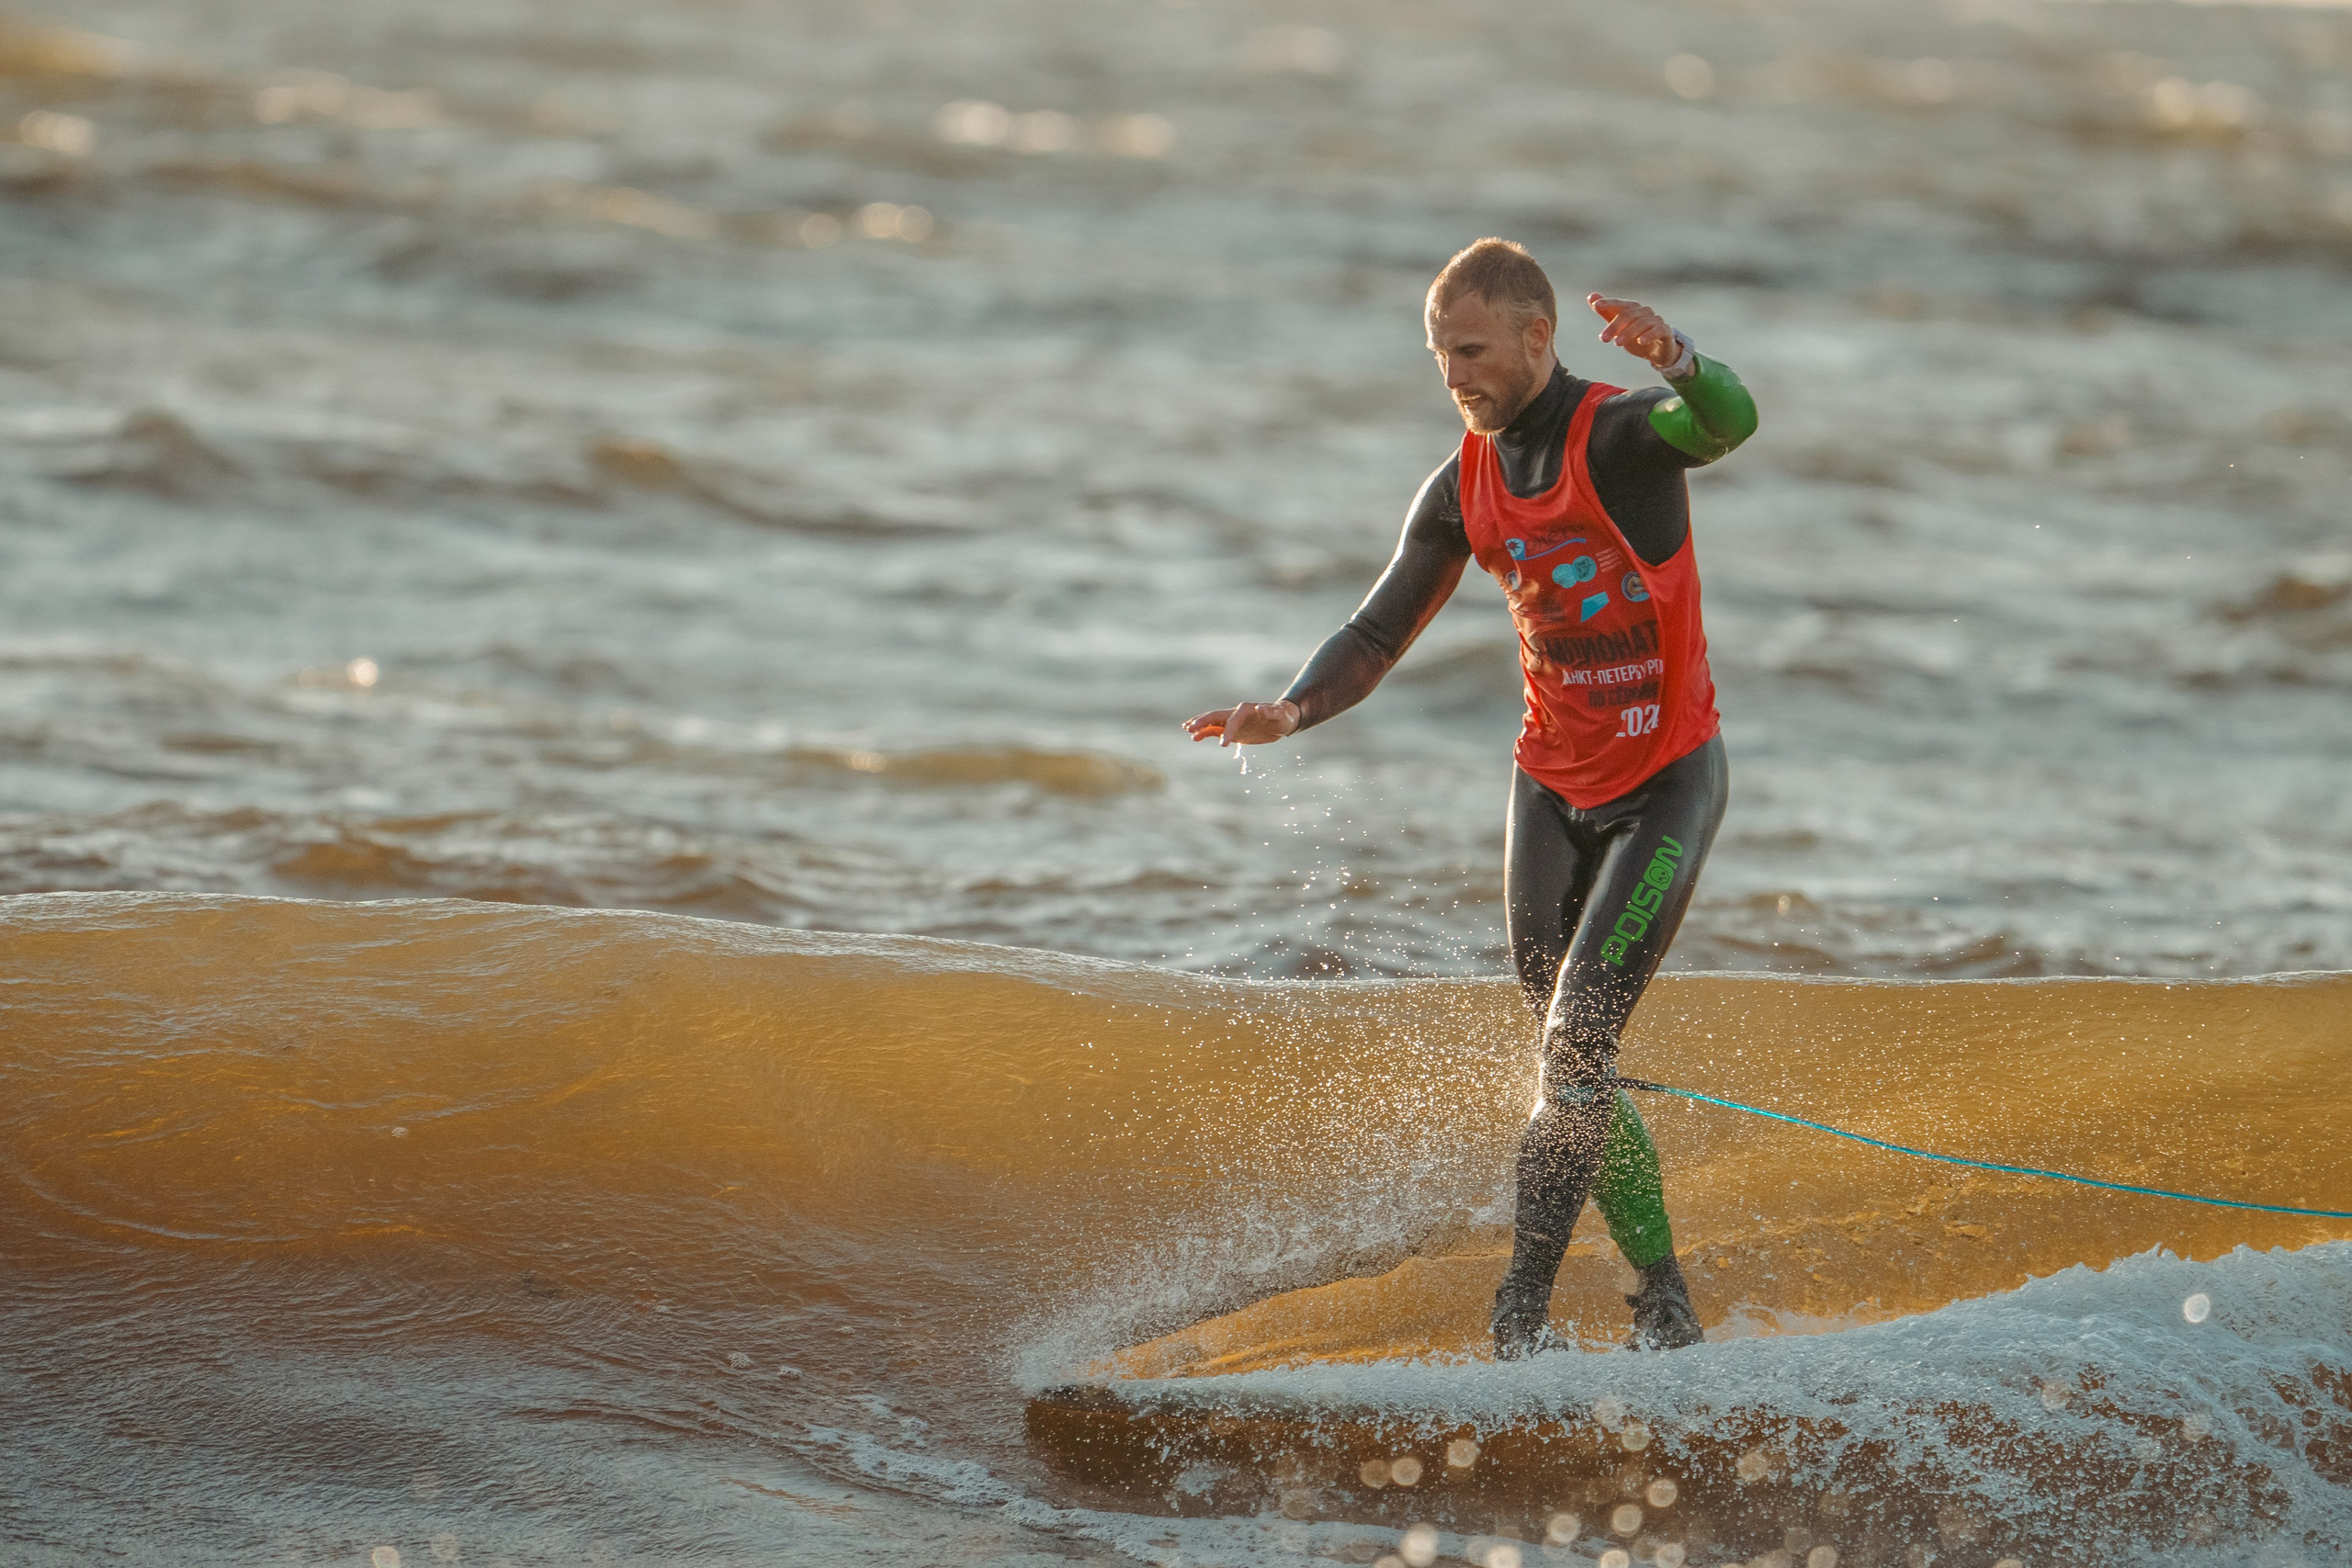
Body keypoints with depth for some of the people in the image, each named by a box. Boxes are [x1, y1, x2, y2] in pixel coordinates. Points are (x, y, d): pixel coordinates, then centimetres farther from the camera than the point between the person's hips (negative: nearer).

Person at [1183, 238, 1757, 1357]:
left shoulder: (1621, 436, -16)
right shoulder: (1465, 488, 3)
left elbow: (1728, 423, -37)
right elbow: (1380, 635, 4)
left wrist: (1677, 362, -60)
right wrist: (1292, 710, -16)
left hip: (1666, 784, -7)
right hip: (1552, 790, 7)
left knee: (1578, 1044, -16)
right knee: (1574, 1065, 7)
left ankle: (1521, 1321, -15)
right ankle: (1664, 1303, 20)